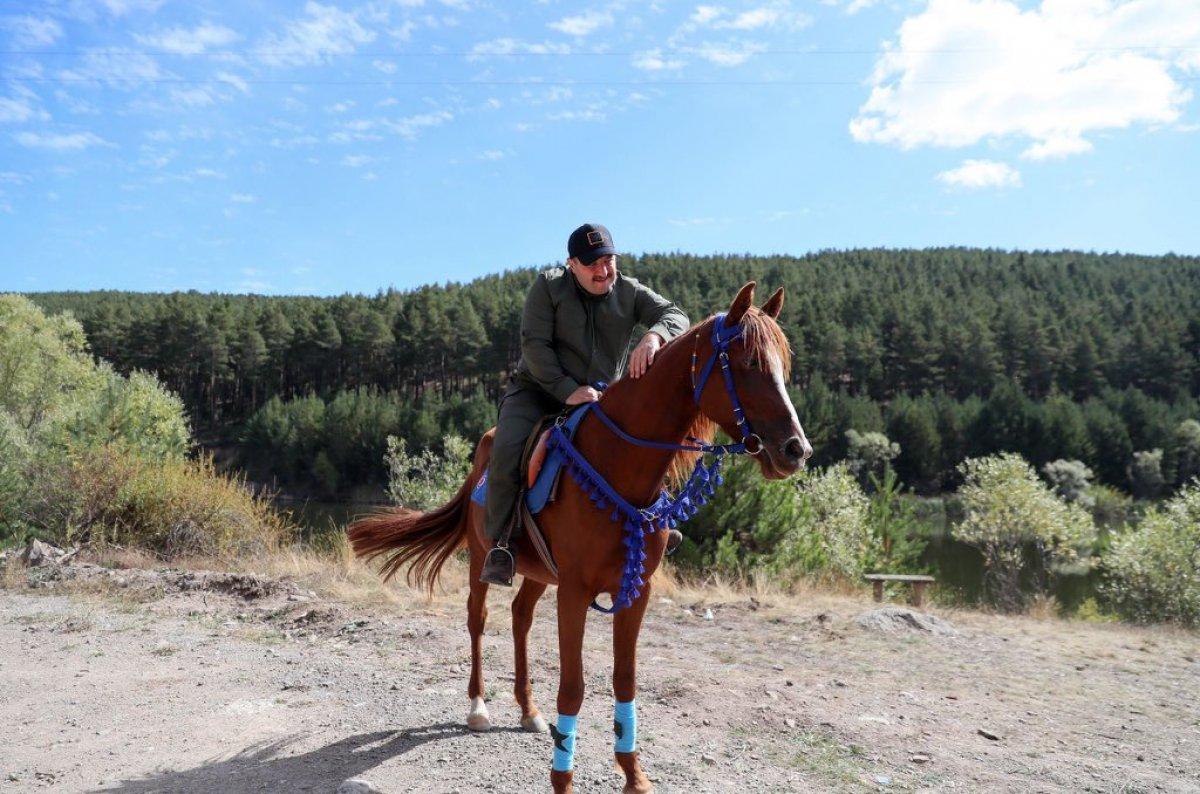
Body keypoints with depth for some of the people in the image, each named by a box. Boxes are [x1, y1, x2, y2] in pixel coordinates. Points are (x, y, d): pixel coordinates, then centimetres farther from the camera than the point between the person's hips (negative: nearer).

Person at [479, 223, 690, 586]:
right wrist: (568, 390, -26)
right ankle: (500, 544, -13)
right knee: (507, 450, -28)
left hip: (602, 399, 3)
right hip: (538, 390, -3)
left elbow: (675, 315, -13)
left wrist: (654, 336, -38)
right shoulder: (548, 286, -6)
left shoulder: (629, 292, 1)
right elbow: (535, 344, -14)